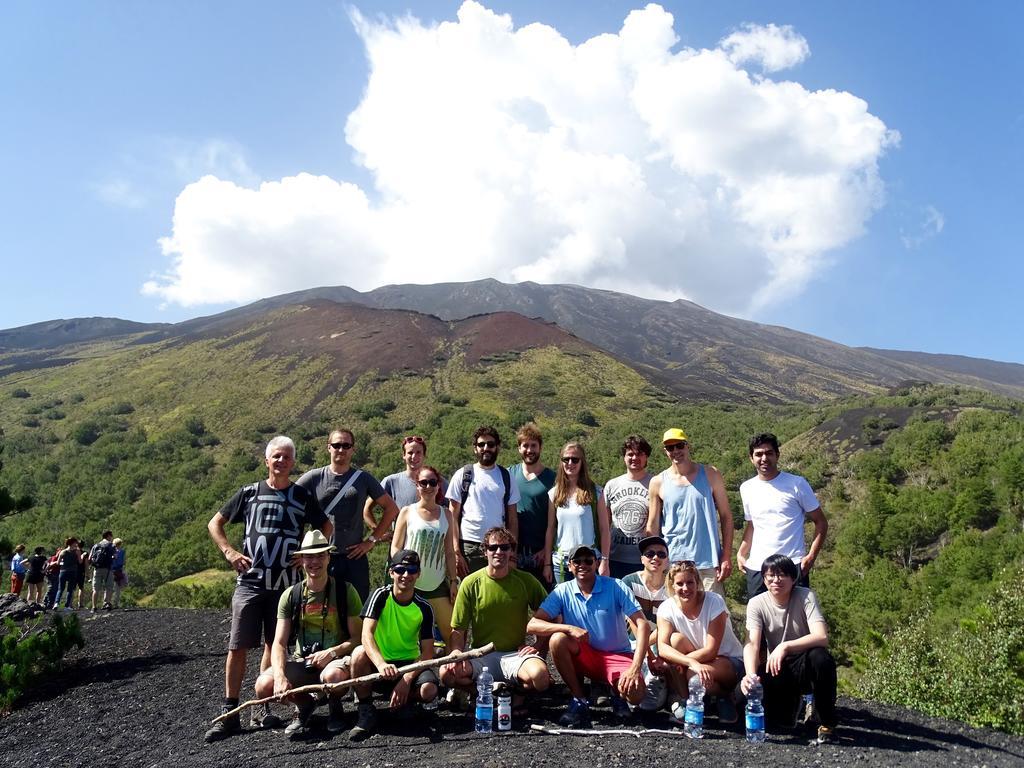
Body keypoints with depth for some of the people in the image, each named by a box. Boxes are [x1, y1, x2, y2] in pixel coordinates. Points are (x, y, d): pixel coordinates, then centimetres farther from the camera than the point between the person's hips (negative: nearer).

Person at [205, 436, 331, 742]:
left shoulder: (303, 496, 5)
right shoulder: (249, 493, 5)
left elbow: (326, 527, 15)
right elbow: (214, 523, 12)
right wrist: (229, 552, -1)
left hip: (286, 584, 1)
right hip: (250, 581, 0)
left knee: (273, 645, 7)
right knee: (238, 646, -3)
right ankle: (230, 713, 4)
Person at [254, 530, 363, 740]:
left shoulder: (345, 591, -5)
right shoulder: (290, 595, 0)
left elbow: (357, 638, -4)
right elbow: (279, 643, -5)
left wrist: (332, 652, -22)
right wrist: (279, 676, -23)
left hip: (336, 658, -2)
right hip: (301, 662, 3)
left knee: (332, 675, -37)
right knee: (264, 685, -24)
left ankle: (335, 708, 1)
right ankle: (305, 704, 10)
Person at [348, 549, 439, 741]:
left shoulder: (423, 608, -5)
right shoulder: (380, 596, -10)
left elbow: (427, 652, -7)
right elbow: (366, 634, -24)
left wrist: (407, 679, -24)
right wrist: (381, 664, -43)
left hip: (410, 663, 1)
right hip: (379, 663, -1)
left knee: (429, 690, -30)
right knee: (360, 653, -33)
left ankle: (405, 702, 8)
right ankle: (366, 713, -14)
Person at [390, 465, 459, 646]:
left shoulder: (446, 514, 9)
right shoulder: (407, 512, 2)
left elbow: (449, 552, 11)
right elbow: (395, 547, 1)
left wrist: (453, 581, 6)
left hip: (438, 584, 2)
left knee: (450, 632, 0)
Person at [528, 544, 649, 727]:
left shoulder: (615, 587, -10)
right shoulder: (562, 592, -7)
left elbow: (642, 625, -15)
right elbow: (532, 625, -16)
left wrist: (635, 668, -27)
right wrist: (569, 628, -31)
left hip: (618, 656, -1)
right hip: (584, 657, 2)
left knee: (635, 694, -31)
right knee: (557, 639, -29)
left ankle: (617, 694, 9)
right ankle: (579, 700, -10)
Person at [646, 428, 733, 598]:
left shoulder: (710, 474, 4)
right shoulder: (658, 483, 4)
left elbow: (726, 516, 5)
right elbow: (652, 527, 8)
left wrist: (726, 556, -2)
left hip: (708, 564, 0)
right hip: (672, 563, 1)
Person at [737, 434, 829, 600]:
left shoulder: (796, 484, -2)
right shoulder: (747, 488, 10)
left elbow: (821, 523, 1)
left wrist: (811, 557, -11)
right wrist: (741, 553, 7)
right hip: (756, 567, 4)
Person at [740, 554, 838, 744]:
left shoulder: (806, 597, -15)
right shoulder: (756, 603, -9)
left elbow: (822, 637, -28)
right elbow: (752, 644, -21)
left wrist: (785, 646, -41)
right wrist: (751, 674, -41)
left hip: (804, 666, -3)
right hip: (777, 669, 3)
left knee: (821, 657, -35)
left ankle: (827, 723, -12)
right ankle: (790, 702, 13)